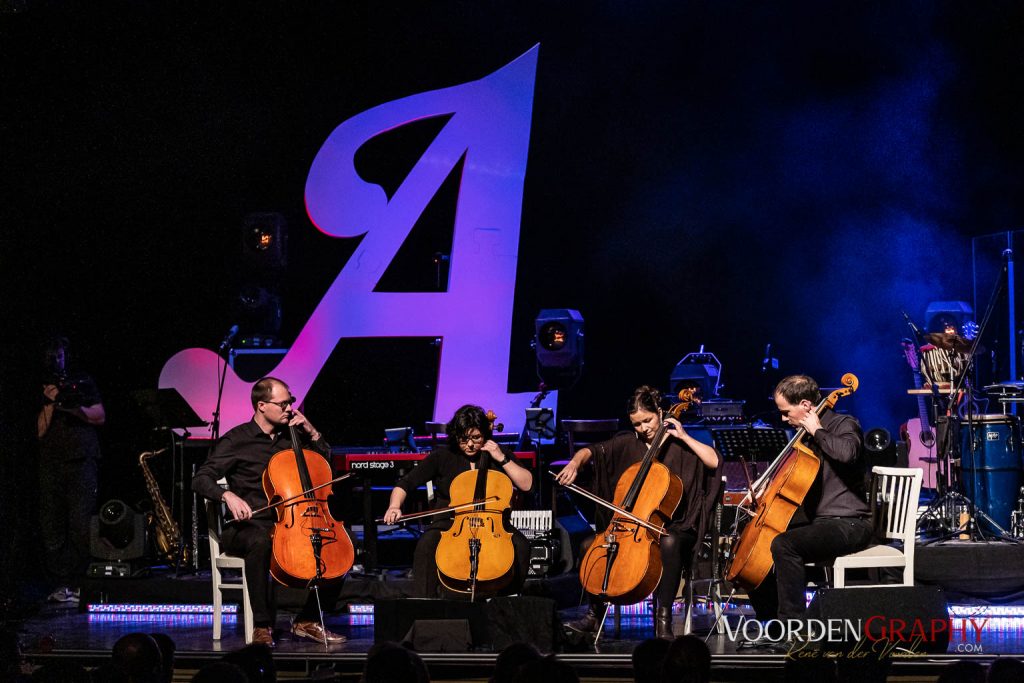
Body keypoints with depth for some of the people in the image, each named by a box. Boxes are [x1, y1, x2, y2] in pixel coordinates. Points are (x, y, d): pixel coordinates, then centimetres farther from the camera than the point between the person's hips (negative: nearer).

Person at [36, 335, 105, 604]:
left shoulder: (82, 383, 15)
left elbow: (100, 417, 8)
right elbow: (39, 431, 6)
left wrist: (75, 408, -7)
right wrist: (50, 404, -6)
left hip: (82, 462, -2)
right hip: (50, 465, 2)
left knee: (81, 524, -11)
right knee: (52, 525, -4)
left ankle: (80, 581, -8)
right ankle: (61, 584, -3)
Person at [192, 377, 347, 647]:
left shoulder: (290, 437, 14)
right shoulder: (237, 440, -2)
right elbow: (201, 480, -9)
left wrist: (312, 433, 5)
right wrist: (228, 495, -29)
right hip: (247, 526, -5)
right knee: (261, 543, -41)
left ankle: (308, 620, -3)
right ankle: (262, 625, -32)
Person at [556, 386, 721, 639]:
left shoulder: (679, 444, -1)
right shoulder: (627, 443, 9)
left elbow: (714, 461, -15)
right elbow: (592, 451, 7)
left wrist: (684, 437, -14)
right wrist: (575, 463, -13)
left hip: (674, 526, -5)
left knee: (669, 543, -39)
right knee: (589, 545, -14)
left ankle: (663, 618, -37)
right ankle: (594, 615, -1)